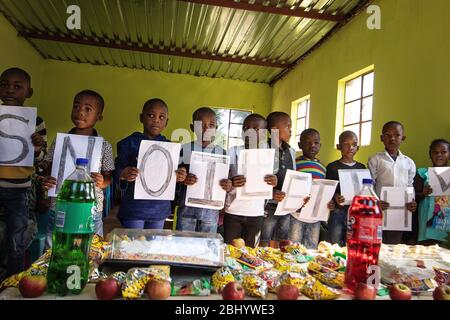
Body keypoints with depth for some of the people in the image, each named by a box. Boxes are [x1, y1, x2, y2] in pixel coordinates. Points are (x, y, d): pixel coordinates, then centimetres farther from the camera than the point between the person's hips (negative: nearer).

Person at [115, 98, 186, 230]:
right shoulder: (129, 143, -4)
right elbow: (117, 172, -6)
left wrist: (179, 177, -13)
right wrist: (123, 175, -27)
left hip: (160, 210, 4)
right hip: (133, 208, -3)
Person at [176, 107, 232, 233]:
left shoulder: (222, 153, 2)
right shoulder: (184, 149, -2)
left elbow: (227, 180, 8)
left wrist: (228, 186, -14)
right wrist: (182, 179, -21)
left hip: (211, 210, 1)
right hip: (187, 209, -1)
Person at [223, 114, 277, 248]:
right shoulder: (233, 151, -1)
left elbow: (269, 188, 7)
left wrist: (274, 182, -17)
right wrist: (231, 182, -23)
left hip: (256, 214, 1)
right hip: (232, 212, -1)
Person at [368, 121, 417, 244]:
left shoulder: (409, 162, 9)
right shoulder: (375, 159, 0)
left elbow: (410, 187, 13)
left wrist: (412, 202, -5)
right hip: (379, 211, -3)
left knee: (394, 245, 12)